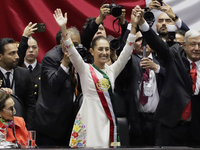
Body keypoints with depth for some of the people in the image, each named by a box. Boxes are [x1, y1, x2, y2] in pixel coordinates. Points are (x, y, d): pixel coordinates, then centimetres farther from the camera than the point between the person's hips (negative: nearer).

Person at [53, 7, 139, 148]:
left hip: (108, 119, 4)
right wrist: (63, 28, -23)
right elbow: (72, 51, -11)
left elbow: (127, 51, 7)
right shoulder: (85, 69, 2)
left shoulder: (112, 70, 13)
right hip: (90, 119, -4)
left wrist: (133, 26, 0)